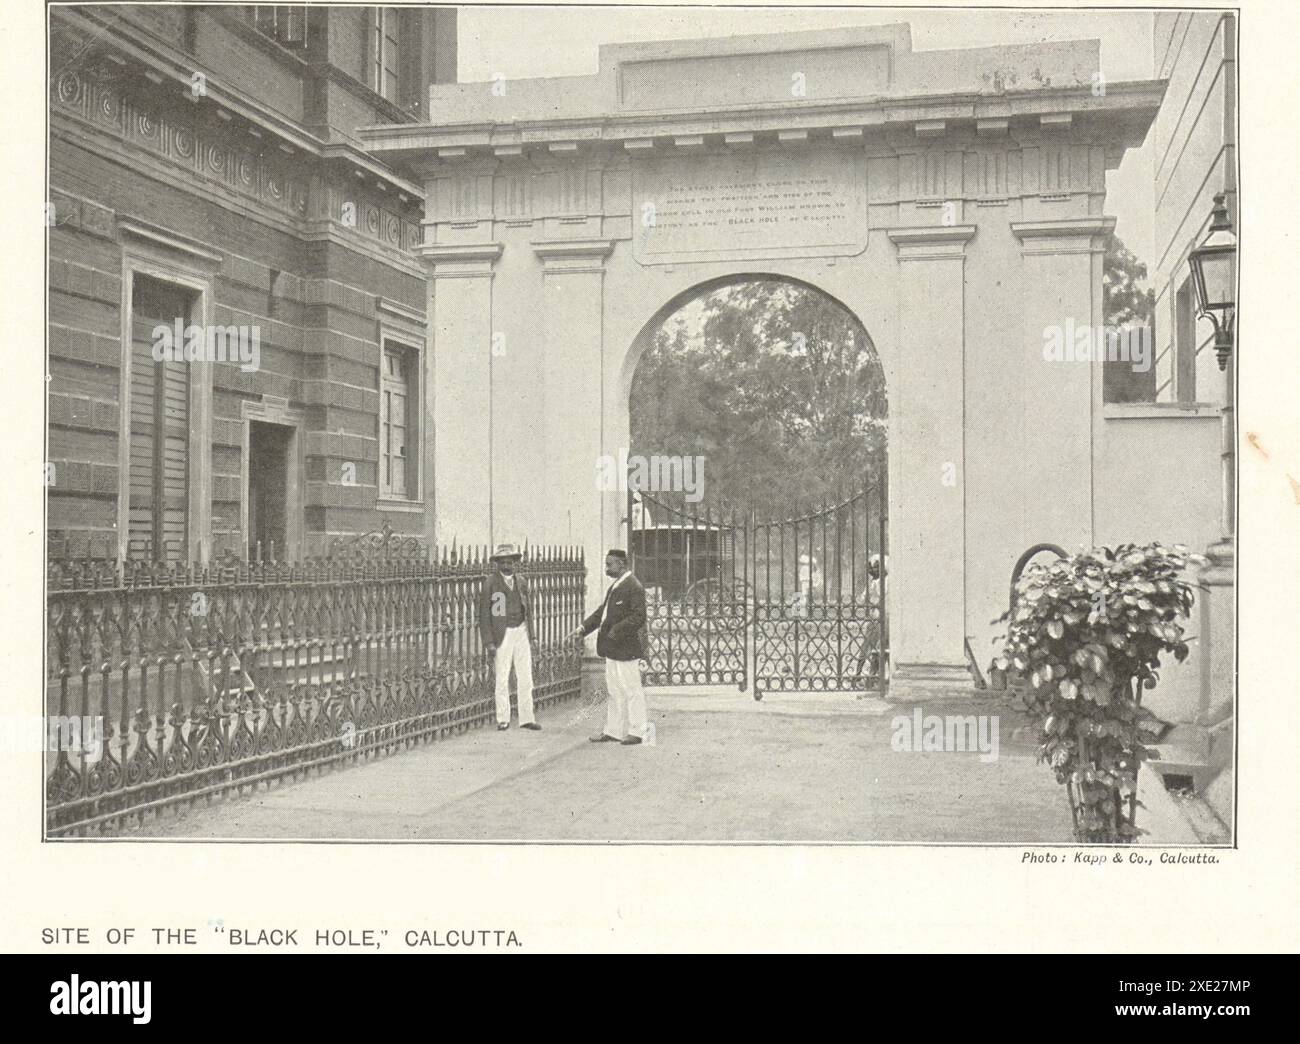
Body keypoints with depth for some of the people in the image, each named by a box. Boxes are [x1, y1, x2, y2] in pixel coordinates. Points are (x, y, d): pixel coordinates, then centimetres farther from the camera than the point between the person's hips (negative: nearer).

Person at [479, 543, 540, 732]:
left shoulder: (522, 582, 9)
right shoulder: (491, 583, -6)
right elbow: (484, 614, -6)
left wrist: (530, 636, 11)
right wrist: (489, 642, -11)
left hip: (521, 632, 4)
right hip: (502, 634, -4)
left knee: (525, 678, 4)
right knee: (502, 679, 1)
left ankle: (526, 718, 10)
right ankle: (503, 719, 10)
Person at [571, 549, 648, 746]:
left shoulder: (634, 587, -15)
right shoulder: (615, 587, 15)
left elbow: (639, 617, -21)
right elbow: (602, 611, 19)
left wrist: (617, 631, -25)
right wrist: (584, 628, 8)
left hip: (626, 650, -10)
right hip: (612, 650, 10)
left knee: (631, 691, 1)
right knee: (614, 691, 14)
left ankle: (636, 732, 9)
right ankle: (613, 731, 22)